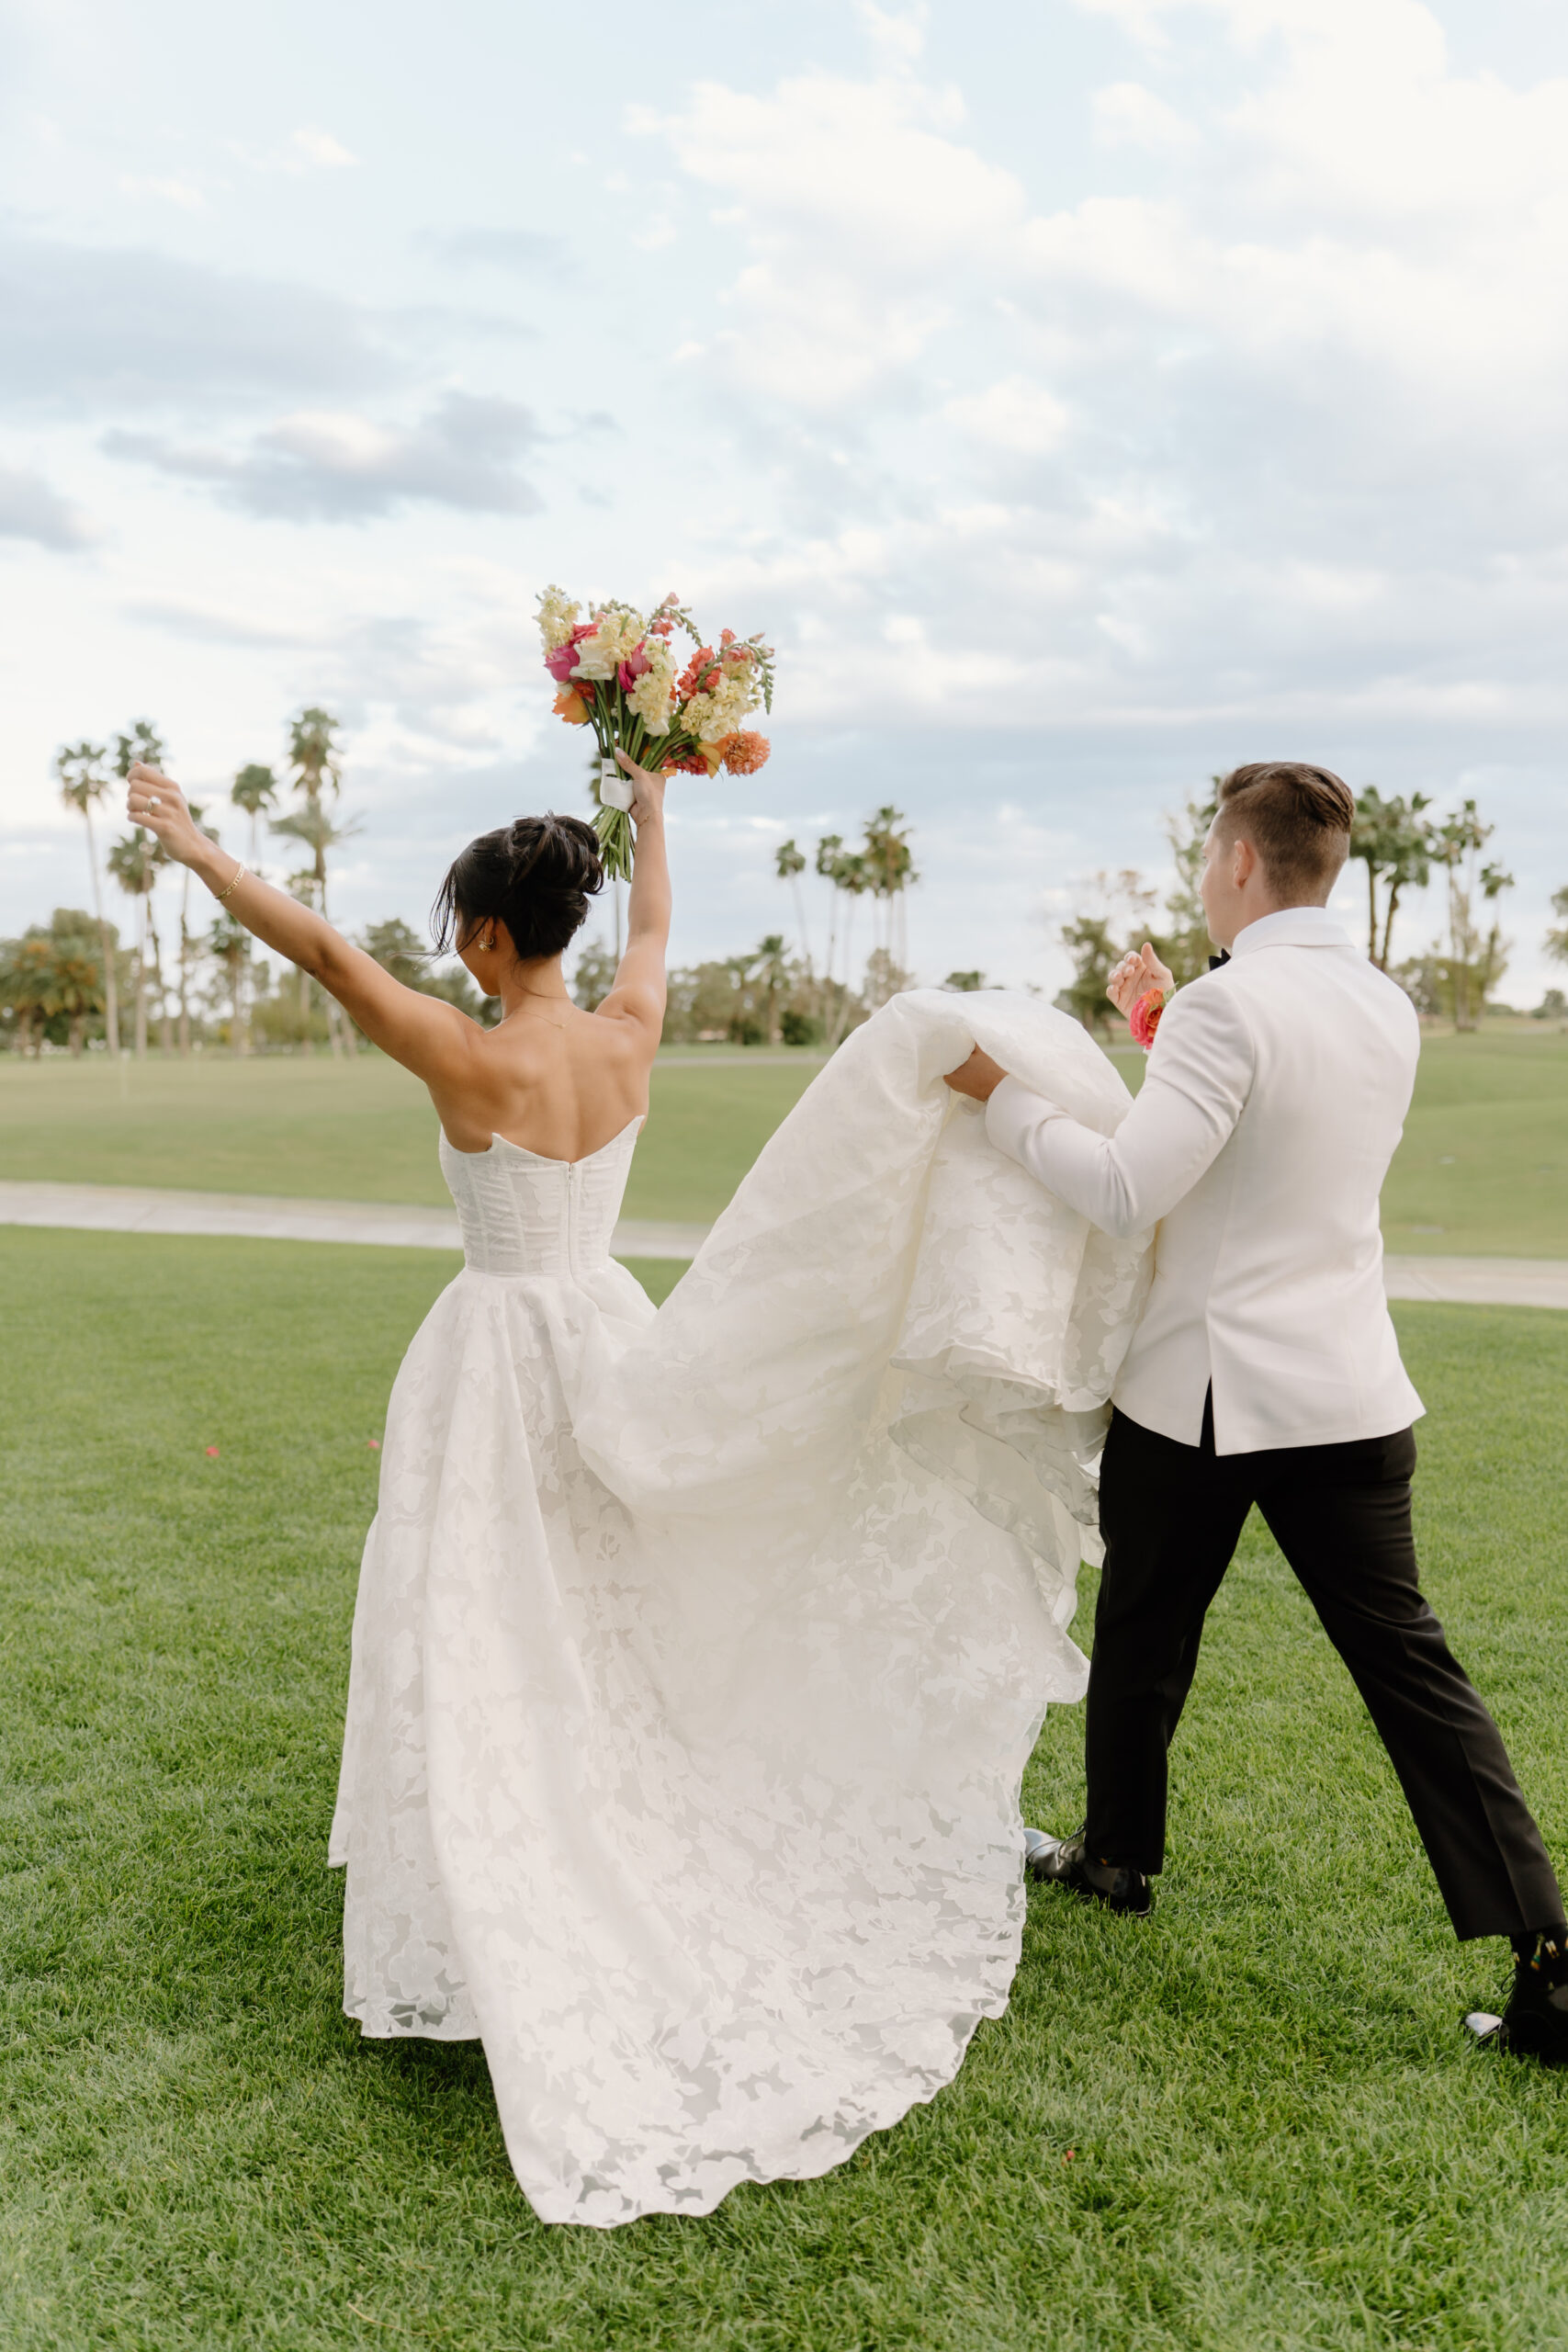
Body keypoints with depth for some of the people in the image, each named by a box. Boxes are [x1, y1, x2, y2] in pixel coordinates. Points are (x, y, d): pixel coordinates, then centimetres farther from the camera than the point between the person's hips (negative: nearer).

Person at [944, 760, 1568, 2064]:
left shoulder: (1228, 1003, -17)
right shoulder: (1388, 1008, 7)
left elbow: (1128, 1189, -20)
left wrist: (1006, 1096, -9)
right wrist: (1172, 1030, 19)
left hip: (1200, 1394, -5)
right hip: (1349, 1395, 6)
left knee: (1144, 1639, 17)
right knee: (1411, 1667, 7)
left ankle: (1119, 1856, 38)